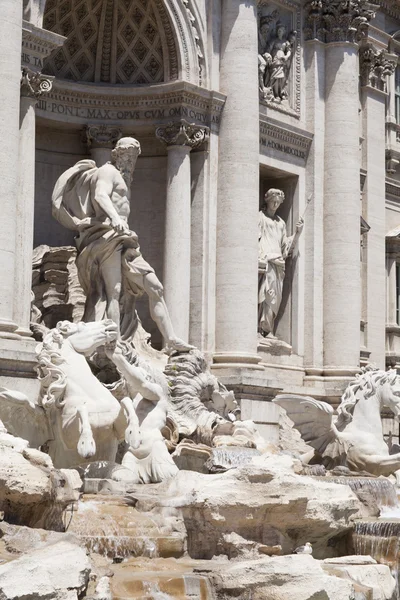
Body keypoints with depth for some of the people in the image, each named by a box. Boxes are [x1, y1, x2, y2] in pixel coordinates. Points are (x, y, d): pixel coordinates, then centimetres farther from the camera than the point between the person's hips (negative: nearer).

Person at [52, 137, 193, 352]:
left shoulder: (121, 178, 30)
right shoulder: (108, 172, 0)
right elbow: (100, 195, -21)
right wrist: (114, 217, -39)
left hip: (123, 241, 10)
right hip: (107, 237, -10)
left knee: (154, 287, 3)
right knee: (114, 291, -22)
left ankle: (171, 339, 0)